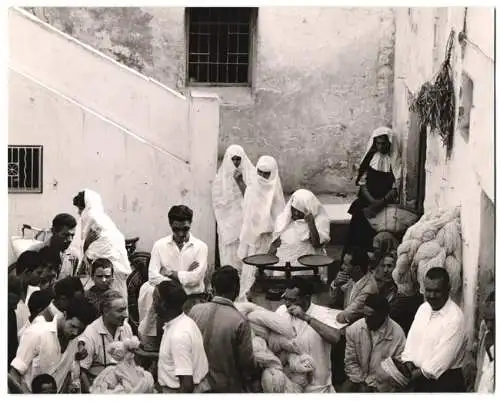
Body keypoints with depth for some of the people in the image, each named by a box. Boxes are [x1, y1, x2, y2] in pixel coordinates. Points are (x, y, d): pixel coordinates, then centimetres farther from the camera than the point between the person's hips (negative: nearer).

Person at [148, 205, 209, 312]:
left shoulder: (200, 246, 2)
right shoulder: (159, 245, 6)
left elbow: (195, 278, -9)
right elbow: (153, 277, -5)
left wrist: (170, 272, -2)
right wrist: (186, 276, -8)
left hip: (193, 298, -1)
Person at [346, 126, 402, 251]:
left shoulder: (396, 162, 1)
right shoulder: (369, 158, 9)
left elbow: (396, 188, -5)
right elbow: (362, 184, 5)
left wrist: (381, 202, -20)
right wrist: (372, 201, -12)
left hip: (387, 202, -3)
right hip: (367, 201, 3)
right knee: (358, 216, -25)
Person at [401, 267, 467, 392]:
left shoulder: (455, 318, -18)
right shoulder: (423, 308, 6)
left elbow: (443, 358, -20)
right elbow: (412, 339, 5)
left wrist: (416, 374, -16)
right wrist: (408, 367, -9)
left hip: (446, 382, -6)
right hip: (419, 379, 6)